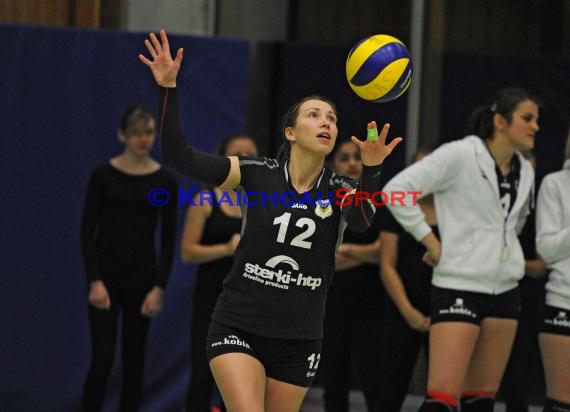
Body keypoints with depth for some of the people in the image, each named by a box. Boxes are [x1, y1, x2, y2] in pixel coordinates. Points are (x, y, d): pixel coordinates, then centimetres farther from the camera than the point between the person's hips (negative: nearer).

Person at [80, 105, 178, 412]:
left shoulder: (165, 180, 1)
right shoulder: (103, 174, -4)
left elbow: (168, 239, 2)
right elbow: (87, 231, -5)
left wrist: (159, 287, -6)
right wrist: (95, 281, -13)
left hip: (142, 276, 2)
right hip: (106, 275, -2)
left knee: (134, 360, 6)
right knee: (102, 357, -9)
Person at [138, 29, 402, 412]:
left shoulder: (341, 190, -2)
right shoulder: (256, 174, -3)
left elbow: (361, 220, -26)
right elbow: (180, 156, -10)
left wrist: (371, 168, -45)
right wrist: (169, 89, -21)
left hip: (299, 341, 2)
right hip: (239, 327, -2)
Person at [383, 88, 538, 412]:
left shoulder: (525, 172, 10)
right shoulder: (460, 155, -11)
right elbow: (396, 190, -14)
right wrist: (431, 242, -12)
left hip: (505, 291, 7)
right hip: (459, 287, -7)